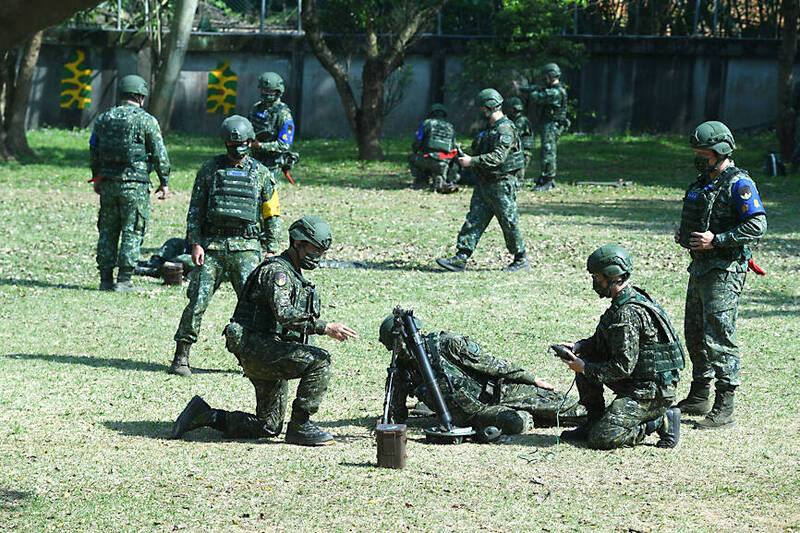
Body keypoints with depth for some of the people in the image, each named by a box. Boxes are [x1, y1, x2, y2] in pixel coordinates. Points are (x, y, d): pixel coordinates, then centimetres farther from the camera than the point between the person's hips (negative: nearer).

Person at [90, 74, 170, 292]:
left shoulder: (104, 118, 8)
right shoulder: (146, 120, -6)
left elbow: (94, 151, 15)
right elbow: (160, 154, -7)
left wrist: (97, 178, 26)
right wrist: (164, 182, 2)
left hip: (107, 182, 4)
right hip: (134, 183, -4)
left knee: (108, 230, 11)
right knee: (132, 232, 1)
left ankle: (106, 279, 11)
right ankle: (124, 280, -3)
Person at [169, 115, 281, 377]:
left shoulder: (261, 174, 10)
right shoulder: (210, 169, 9)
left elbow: (273, 215, 13)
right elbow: (195, 210, 9)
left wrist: (272, 251, 6)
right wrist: (195, 243, -2)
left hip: (246, 247, 0)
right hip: (212, 244, 0)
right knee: (197, 299, -7)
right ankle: (181, 358, 0)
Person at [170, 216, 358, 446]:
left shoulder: (295, 275, 20)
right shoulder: (276, 270, -12)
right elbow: (284, 314, -27)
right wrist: (325, 327, -34)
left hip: (273, 353, 10)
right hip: (258, 348, -10)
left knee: (268, 427, 11)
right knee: (320, 360, -26)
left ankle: (205, 415, 18)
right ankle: (300, 426, -19)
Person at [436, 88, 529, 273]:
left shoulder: (505, 129, -15)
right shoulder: (491, 128, 16)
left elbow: (497, 157, -24)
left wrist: (472, 161, -22)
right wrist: (466, 158, 12)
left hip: (502, 183, -9)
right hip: (485, 183, 9)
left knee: (509, 223, -1)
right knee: (474, 220, 3)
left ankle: (521, 260, 11)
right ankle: (460, 259, 0)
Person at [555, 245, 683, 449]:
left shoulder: (628, 313, -23)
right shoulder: (629, 299, 10)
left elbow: (623, 367, -23)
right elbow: (604, 341, 22)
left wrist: (584, 368, -12)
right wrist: (578, 346, 6)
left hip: (651, 392, -10)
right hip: (637, 382, 10)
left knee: (602, 439, -16)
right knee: (586, 356, 11)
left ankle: (662, 422, -4)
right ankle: (595, 421, 15)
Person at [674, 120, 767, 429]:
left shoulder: (739, 184, -13)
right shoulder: (702, 183, 15)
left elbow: (757, 226, -20)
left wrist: (716, 240, -22)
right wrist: (683, 235, 8)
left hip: (725, 271, -10)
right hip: (700, 268, 10)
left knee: (719, 337, -11)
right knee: (695, 334, 16)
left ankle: (724, 409, -8)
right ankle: (699, 397, 28)